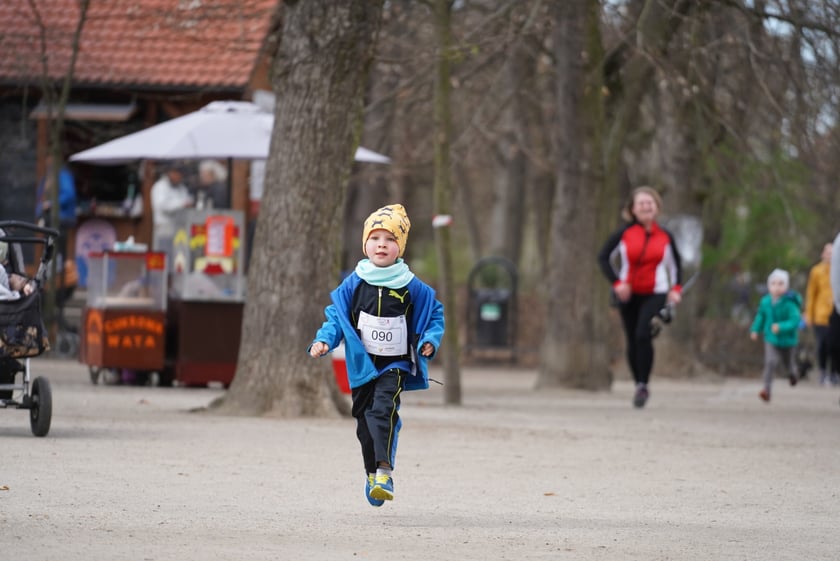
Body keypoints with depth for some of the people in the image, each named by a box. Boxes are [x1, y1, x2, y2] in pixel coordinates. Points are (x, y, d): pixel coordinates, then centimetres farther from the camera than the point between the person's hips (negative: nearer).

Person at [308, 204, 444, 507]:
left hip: (395, 364, -3)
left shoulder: (411, 287, -3)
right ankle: (372, 472, 27)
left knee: (383, 408, -25)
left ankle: (385, 470, -29)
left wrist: (430, 341, -6)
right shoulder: (355, 283, 0)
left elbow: (434, 313, 9)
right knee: (364, 419, 9)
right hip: (362, 364, 3)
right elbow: (336, 315, 7)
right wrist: (324, 340, -9)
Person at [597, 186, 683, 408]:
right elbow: (603, 257, 2)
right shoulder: (624, 233, -2)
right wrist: (616, 283, -10)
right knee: (632, 341, 5)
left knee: (643, 334, -21)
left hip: (655, 294, -1)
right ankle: (639, 386, 20)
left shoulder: (665, 236, 3)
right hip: (629, 294, 1)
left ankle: (643, 385, -17)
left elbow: (676, 263, 18)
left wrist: (676, 288, 6)